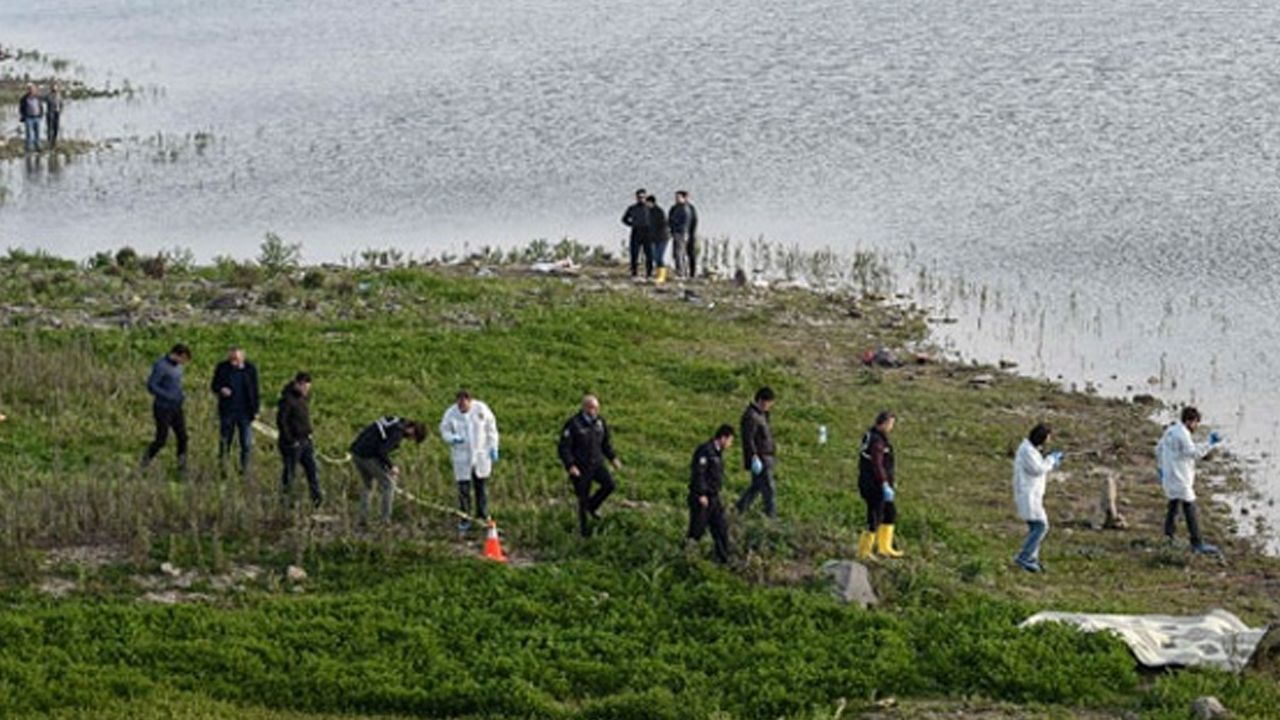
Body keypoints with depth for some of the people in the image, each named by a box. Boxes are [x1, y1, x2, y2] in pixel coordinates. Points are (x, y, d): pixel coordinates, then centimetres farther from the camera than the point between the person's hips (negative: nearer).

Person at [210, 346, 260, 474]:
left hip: (245, 413, 0)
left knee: (246, 444, 1)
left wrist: (255, 409, 3)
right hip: (227, 411, 0)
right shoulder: (222, 368, -3)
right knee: (224, 442, 6)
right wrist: (221, 389, -19)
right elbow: (214, 385, 5)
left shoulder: (250, 369, -2)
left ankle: (244, 469, 13)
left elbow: (255, 391, 5)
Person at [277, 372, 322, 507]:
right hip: (292, 443, -8)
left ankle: (317, 498, 6)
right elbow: (280, 421, -19)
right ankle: (286, 500, 15)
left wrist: (309, 432, 10)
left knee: (312, 470, 5)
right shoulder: (287, 399, -17)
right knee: (289, 472, 3)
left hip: (306, 440, 8)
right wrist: (290, 440, -18)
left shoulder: (304, 397, 9)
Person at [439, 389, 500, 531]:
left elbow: (491, 429, 3)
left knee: (481, 487, 13)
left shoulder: (481, 409, -8)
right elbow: (444, 431, 0)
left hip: (481, 456, 1)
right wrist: (453, 438, -22)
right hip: (462, 458, -1)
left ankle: (483, 517, 27)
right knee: (463, 489, -3)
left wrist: (493, 448, 2)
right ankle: (465, 519, 8)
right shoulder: (451, 414, -10)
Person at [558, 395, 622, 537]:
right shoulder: (573, 425, -20)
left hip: (597, 464, 5)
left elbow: (606, 442, 12)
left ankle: (593, 505, 16)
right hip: (579, 468, -5)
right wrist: (570, 466, -29)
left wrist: (613, 458, 1)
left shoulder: (600, 422, -3)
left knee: (610, 485, -13)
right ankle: (583, 527, 28)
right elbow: (564, 448, -18)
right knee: (583, 499, 4)